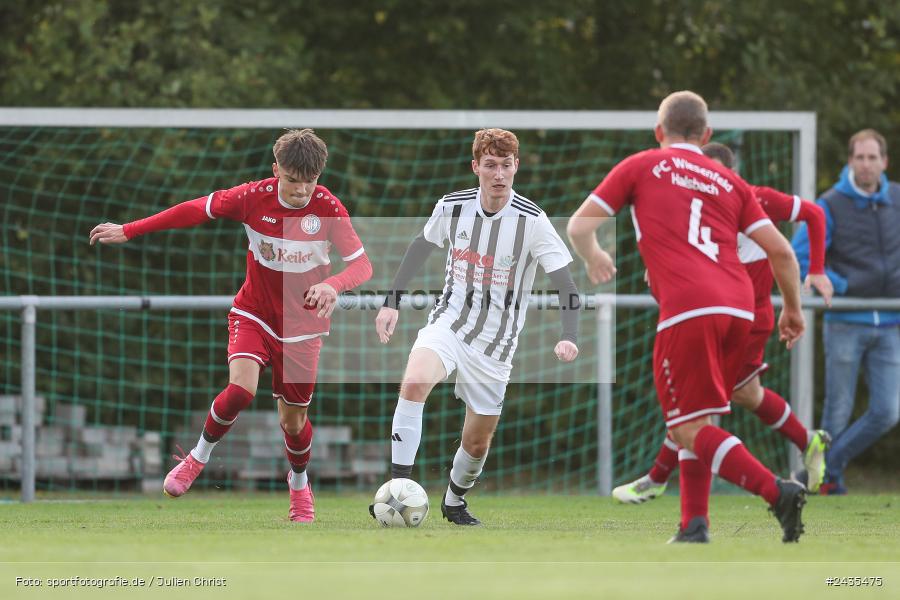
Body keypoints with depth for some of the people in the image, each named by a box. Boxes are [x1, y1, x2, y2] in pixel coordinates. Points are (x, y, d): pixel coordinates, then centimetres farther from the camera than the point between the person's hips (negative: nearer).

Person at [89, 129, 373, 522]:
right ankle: (199, 457, 2)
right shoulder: (255, 197, -16)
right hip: (253, 314, 0)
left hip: (301, 324, 0)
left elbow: (361, 265, -20)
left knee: (293, 420, 7)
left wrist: (332, 285, -43)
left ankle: (299, 483, 41)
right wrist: (129, 231, -3)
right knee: (241, 389, -26)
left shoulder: (329, 209, -18)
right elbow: (196, 210, -7)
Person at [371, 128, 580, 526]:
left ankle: (454, 500, 40)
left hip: (495, 343, 0)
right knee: (414, 382, -31)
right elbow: (420, 247, 14)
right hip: (449, 322, 0)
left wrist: (568, 337, -29)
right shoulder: (452, 207, -6)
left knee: (477, 441, 9)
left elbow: (565, 283, -13)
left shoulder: (532, 221, -14)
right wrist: (392, 302, 10)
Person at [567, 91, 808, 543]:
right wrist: (793, 310, 31)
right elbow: (781, 252, 16)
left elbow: (579, 226, 14)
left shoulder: (640, 167, 14)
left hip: (688, 310, -5)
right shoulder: (729, 182, 22)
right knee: (697, 420, 20)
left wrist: (592, 257, 36)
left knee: (688, 429, -4)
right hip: (740, 309, 5)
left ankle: (777, 492, -22)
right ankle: (694, 526, 12)